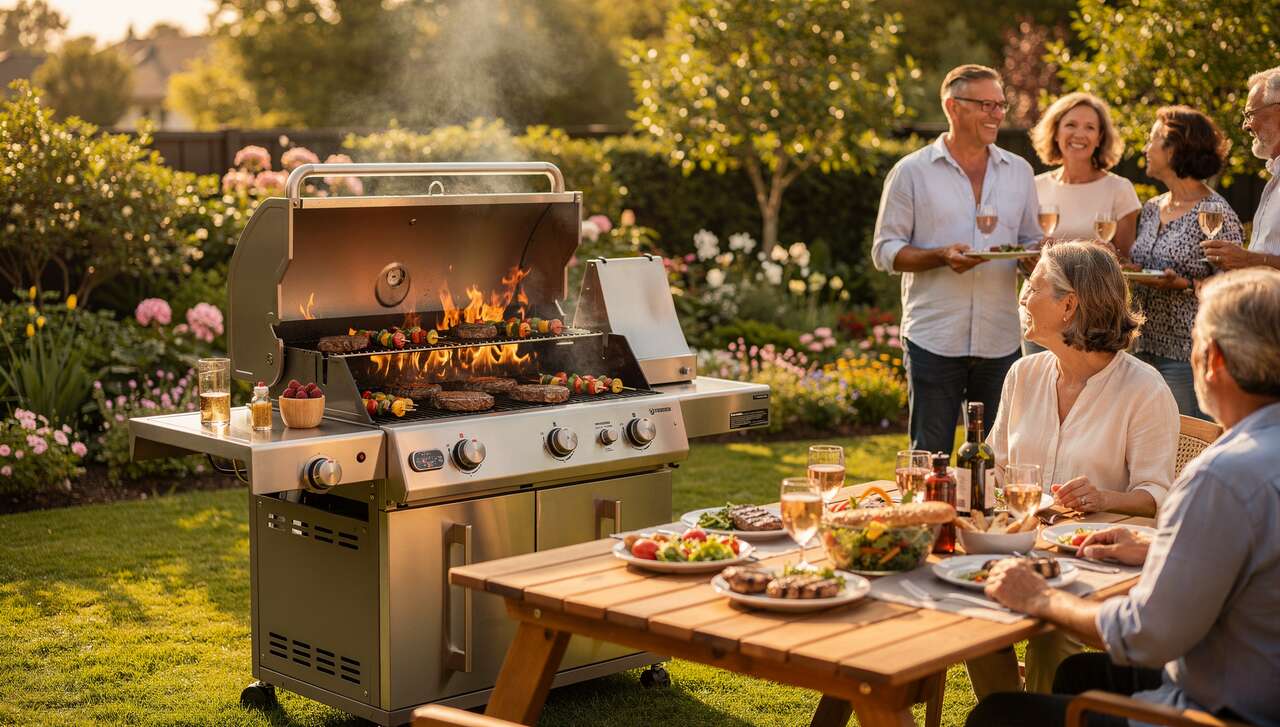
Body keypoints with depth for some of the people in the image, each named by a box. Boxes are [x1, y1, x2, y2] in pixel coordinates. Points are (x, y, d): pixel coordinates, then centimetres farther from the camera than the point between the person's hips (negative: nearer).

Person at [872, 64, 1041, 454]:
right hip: (933, 338, -3)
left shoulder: (1019, 171, 12)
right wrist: (942, 257, -18)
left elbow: (1031, 241, 18)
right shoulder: (912, 171, 0)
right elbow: (885, 251, -1)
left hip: (1001, 339, 3)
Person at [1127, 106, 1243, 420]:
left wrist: (1183, 284, -24)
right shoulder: (1151, 209, 13)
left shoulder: (1216, 212, -9)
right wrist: (1125, 269, 1)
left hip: (1188, 357, -7)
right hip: (1145, 347, 7)